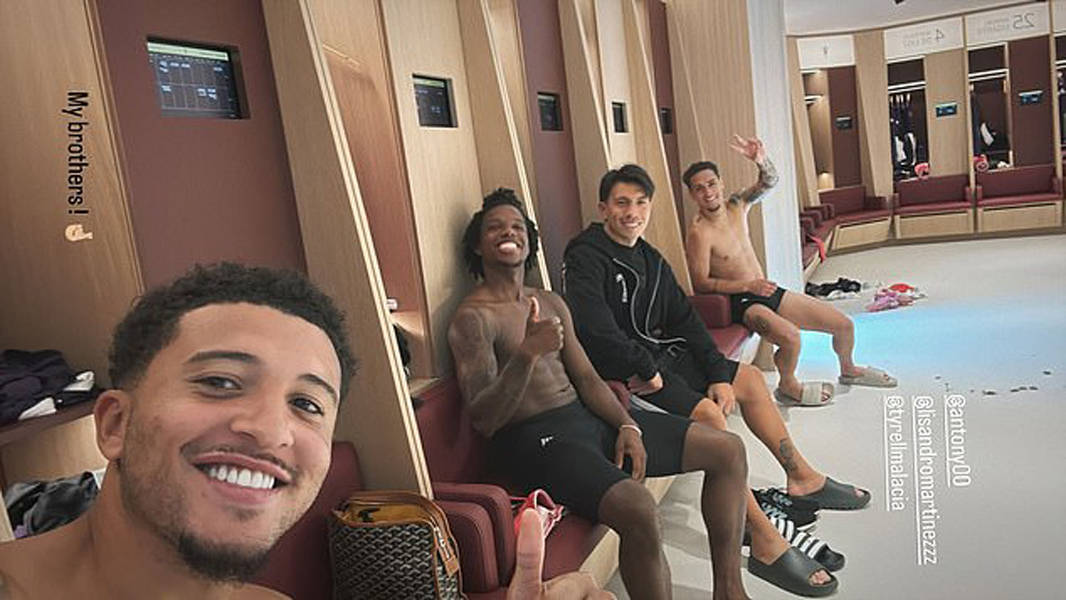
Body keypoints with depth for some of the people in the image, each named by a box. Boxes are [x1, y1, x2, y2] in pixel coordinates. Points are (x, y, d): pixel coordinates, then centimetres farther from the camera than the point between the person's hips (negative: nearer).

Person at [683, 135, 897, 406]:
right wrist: (748, 285, -22)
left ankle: (848, 370, 37)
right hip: (740, 302, -7)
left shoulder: (736, 205, 3)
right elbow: (701, 283, -18)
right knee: (790, 336, -36)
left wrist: (761, 160, -28)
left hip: (767, 291, 8)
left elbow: (768, 182, -5)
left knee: (844, 325, 6)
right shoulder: (698, 232, -17)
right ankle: (788, 387, -5)